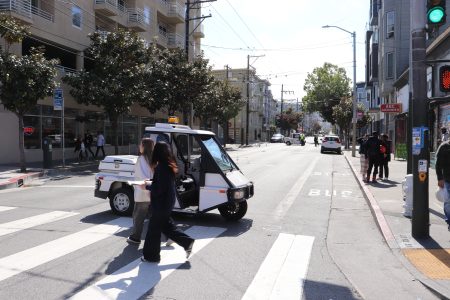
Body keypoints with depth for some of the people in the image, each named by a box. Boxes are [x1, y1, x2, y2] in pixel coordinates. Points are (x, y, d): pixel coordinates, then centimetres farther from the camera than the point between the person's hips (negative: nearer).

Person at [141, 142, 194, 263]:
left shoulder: (161, 168, -23)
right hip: (167, 201, 9)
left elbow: (158, 189, -23)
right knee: (166, 226, 21)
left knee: (154, 229, 6)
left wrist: (146, 186, -8)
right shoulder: (169, 166, 6)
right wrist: (150, 185, 10)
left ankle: (151, 256, 20)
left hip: (161, 203, -9)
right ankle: (187, 242, 22)